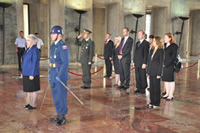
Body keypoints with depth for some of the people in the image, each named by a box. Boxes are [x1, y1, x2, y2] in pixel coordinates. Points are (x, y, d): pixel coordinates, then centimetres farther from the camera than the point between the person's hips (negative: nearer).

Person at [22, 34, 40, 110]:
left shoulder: (35, 50, -16)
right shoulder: (28, 49, 12)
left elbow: (35, 63, -19)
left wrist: (32, 74, -20)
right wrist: (23, 72, 17)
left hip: (32, 73, -9)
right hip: (26, 73, 9)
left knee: (33, 89, 1)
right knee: (28, 89, 15)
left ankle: (34, 105, 10)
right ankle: (30, 103, 27)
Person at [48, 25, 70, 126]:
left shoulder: (63, 46, -17)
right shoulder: (53, 45, 12)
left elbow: (65, 63, -22)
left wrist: (59, 76, -24)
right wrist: (50, 73, 18)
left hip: (61, 75, -9)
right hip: (53, 74, 9)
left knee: (61, 96, 0)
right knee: (55, 95, 14)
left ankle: (63, 117, 12)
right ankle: (58, 115, 26)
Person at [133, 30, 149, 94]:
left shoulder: (146, 43, -7)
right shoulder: (137, 43, 18)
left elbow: (146, 54, -12)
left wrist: (144, 63, -16)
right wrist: (134, 61, 14)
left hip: (142, 63, -7)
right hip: (136, 63, 7)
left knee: (143, 76, -1)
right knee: (137, 76, 10)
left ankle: (143, 89, 7)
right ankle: (138, 88, 18)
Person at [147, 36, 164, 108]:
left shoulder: (161, 51, -9)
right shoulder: (152, 50, 12)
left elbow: (161, 62, -11)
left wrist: (159, 74, -15)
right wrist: (148, 71, 10)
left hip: (156, 72, -7)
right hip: (151, 72, 7)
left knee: (156, 87, 1)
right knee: (151, 87, 11)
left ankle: (157, 103, 11)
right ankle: (152, 102, 21)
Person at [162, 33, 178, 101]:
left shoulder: (174, 46, -7)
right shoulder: (164, 45, 11)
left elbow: (173, 57, -12)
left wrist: (166, 64, -15)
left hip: (170, 66, -6)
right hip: (164, 65, 6)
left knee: (171, 80, 1)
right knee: (165, 80, 11)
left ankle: (171, 95, 8)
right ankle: (167, 93, 22)